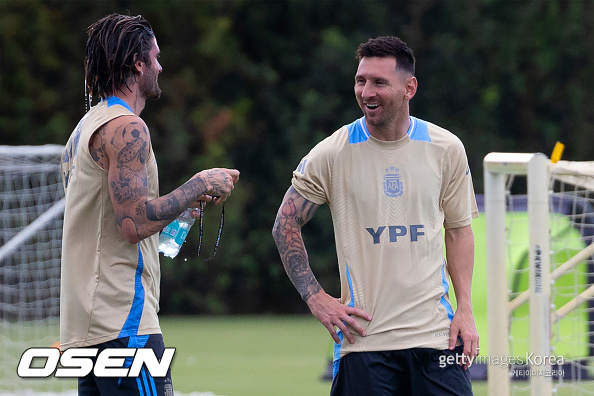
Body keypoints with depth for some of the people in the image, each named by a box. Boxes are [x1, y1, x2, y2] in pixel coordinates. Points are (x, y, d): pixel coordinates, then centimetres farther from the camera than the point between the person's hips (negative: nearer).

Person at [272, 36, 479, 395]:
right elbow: (285, 225, 8)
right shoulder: (333, 154, -3)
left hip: (437, 334, 2)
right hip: (364, 336, -1)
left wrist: (465, 309, 5)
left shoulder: (446, 149, 3)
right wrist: (316, 298, -1)